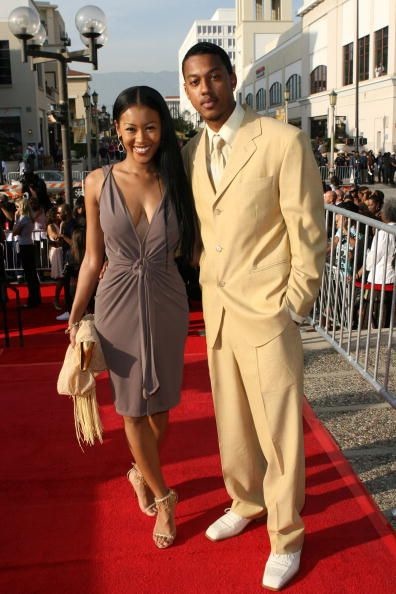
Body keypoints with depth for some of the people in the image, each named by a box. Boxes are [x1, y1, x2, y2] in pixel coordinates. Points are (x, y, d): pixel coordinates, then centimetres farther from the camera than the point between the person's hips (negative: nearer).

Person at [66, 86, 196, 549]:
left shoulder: (176, 180, -3)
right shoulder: (99, 183, -4)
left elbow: (190, 247, 4)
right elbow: (93, 257, 2)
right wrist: (75, 316, 3)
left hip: (167, 304, 1)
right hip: (118, 304, -1)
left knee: (160, 404, 13)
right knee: (132, 407, 8)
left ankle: (142, 473, 41)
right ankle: (162, 495, 28)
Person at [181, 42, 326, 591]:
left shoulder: (284, 142, -11)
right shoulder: (190, 154, 7)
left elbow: (310, 235, -10)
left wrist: (292, 307, -9)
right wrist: (208, 290, 7)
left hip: (267, 313, -5)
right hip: (216, 310, 6)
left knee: (279, 432, 6)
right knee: (231, 421, 19)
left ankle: (286, 538, 28)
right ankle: (246, 503, 43)